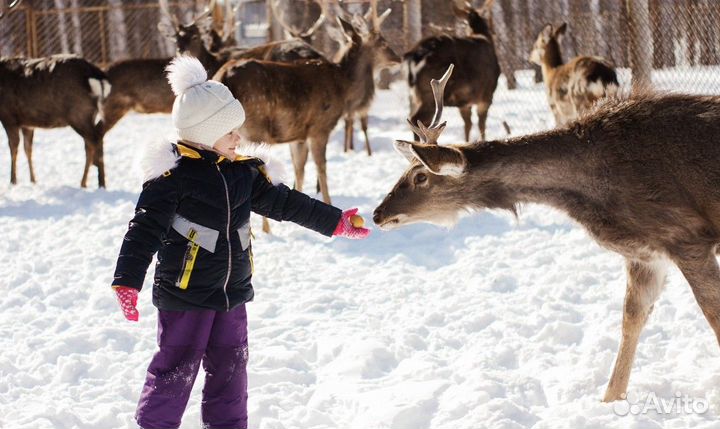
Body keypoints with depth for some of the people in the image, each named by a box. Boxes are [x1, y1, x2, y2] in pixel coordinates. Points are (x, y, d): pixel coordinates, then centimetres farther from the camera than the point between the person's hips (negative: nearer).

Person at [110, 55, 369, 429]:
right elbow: (144, 230, -18)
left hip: (232, 292, 7)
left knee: (230, 367, 14)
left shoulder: (245, 173, 5)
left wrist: (335, 222, 16)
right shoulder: (172, 176, -16)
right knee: (176, 368, -2)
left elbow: (284, 202, 15)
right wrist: (127, 282, -24)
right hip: (185, 293, -7)